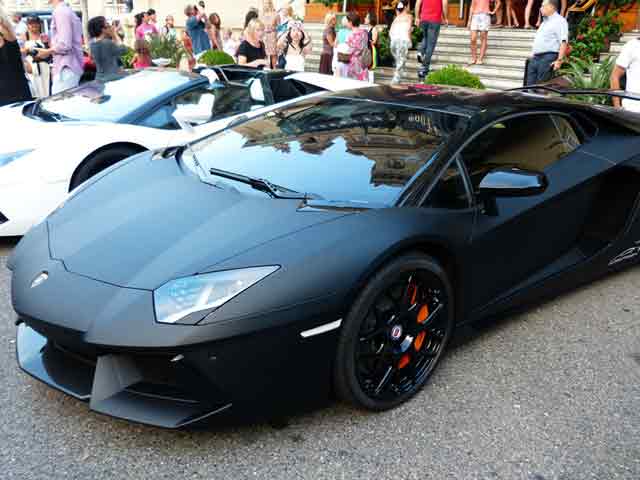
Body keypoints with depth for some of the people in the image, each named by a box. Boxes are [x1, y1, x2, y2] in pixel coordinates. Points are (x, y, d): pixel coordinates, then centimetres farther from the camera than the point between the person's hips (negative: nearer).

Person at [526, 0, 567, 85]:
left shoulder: (559, 21, -3)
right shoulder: (545, 22, 26)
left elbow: (563, 42, -13)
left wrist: (559, 60, -22)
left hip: (548, 58, -9)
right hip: (534, 59, 9)